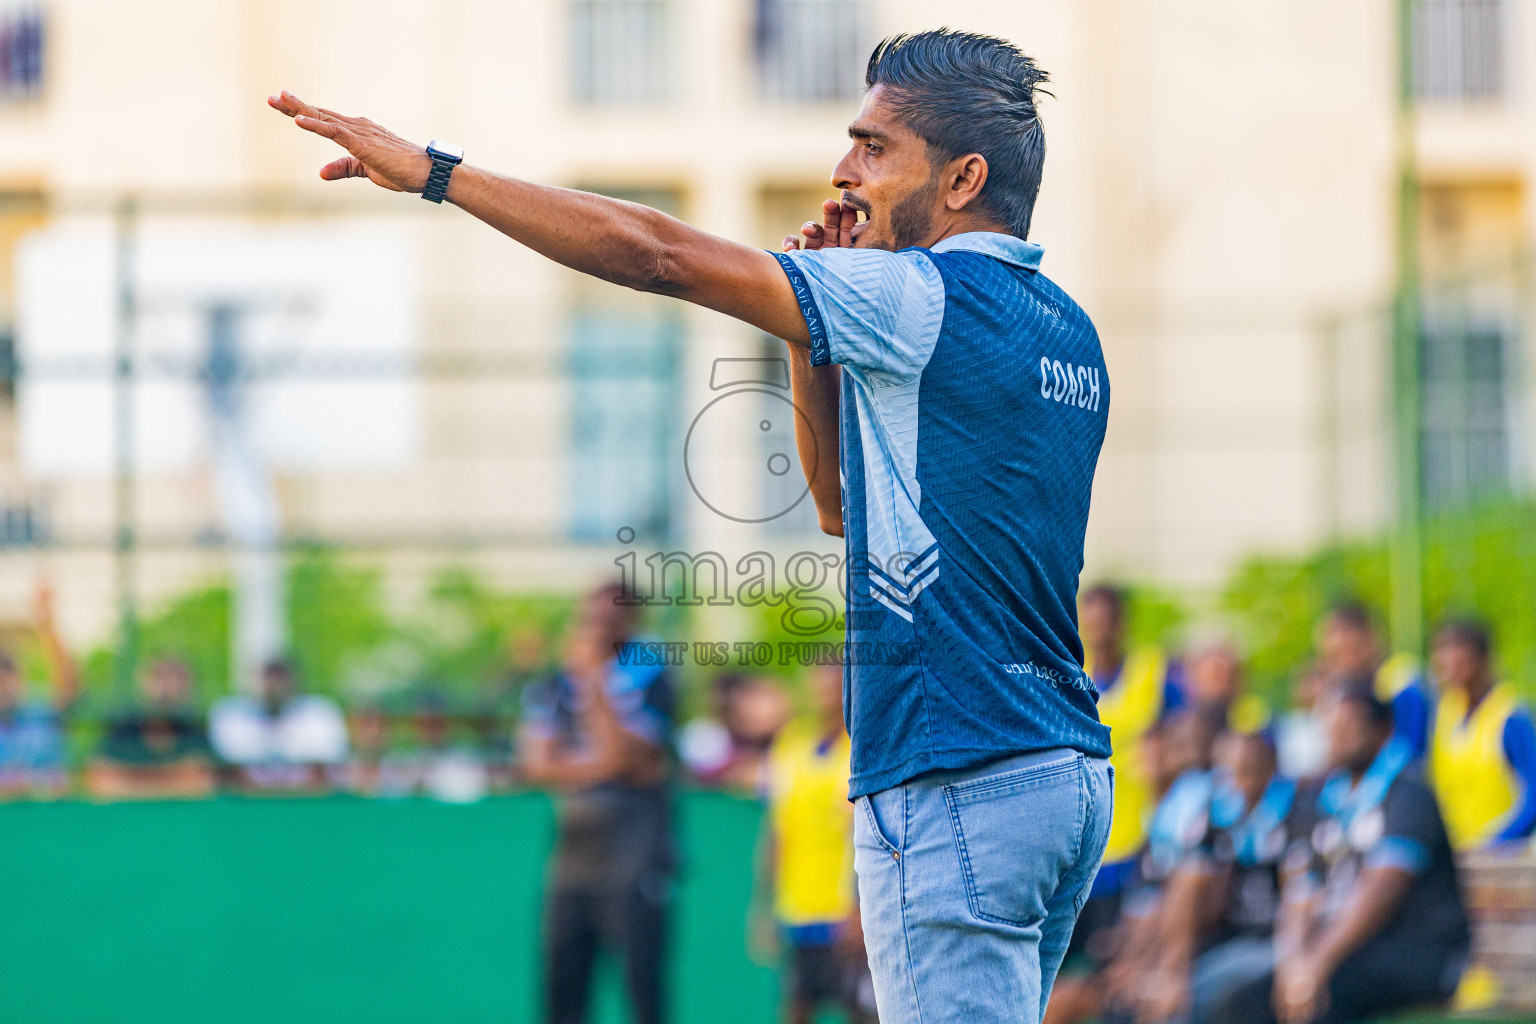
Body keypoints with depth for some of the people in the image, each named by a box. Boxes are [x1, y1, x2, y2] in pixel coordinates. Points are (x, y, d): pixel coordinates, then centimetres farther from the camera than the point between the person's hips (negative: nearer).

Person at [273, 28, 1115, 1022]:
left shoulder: (930, 299, -12)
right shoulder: (1064, 328, 16)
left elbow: (656, 254, -12)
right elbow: (844, 501, 23)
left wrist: (435, 170, -7)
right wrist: (815, 326, 11)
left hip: (956, 785, -10)